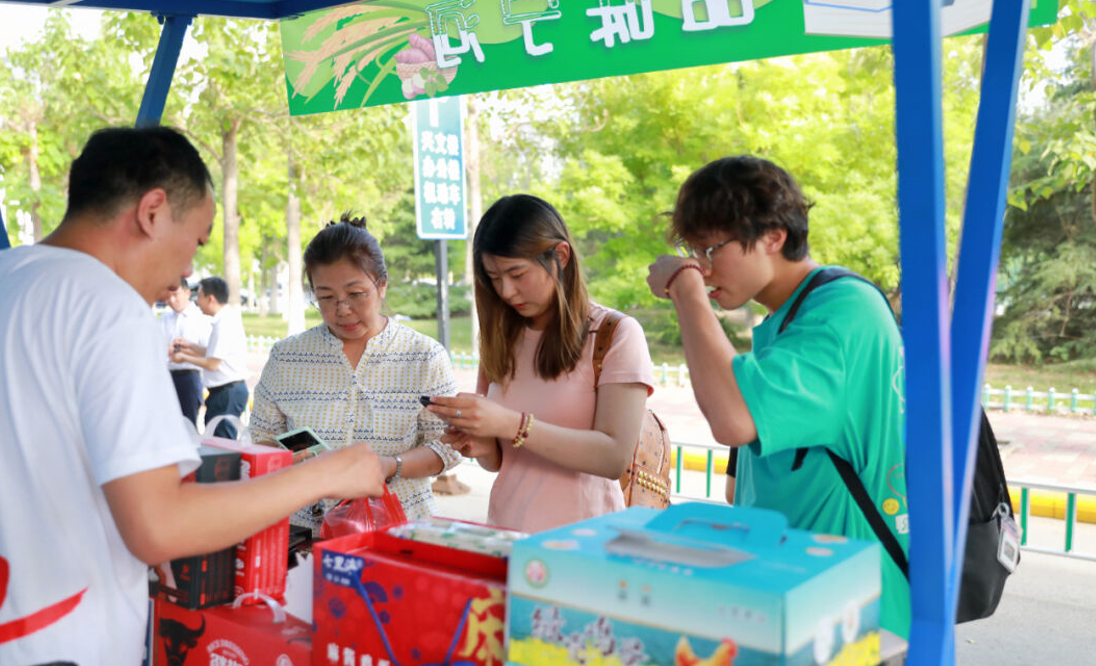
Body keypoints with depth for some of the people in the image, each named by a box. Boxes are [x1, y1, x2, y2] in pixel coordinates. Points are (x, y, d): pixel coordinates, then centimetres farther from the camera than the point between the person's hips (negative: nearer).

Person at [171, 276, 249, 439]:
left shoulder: (224, 323, -17)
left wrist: (184, 357, -3)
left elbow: (212, 363, -17)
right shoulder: (229, 317, 13)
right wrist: (190, 345, 22)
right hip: (229, 390, 10)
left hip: (227, 393, -10)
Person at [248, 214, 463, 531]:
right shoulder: (286, 357, 7)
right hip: (303, 526, 1)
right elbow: (261, 438, 14)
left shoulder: (425, 357, 2)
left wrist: (391, 467, -14)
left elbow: (446, 446, 3)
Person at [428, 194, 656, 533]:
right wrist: (483, 448, -5)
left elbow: (615, 458, -11)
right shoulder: (500, 339, 13)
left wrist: (511, 425, -18)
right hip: (505, 537, 4)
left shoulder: (617, 334, -1)